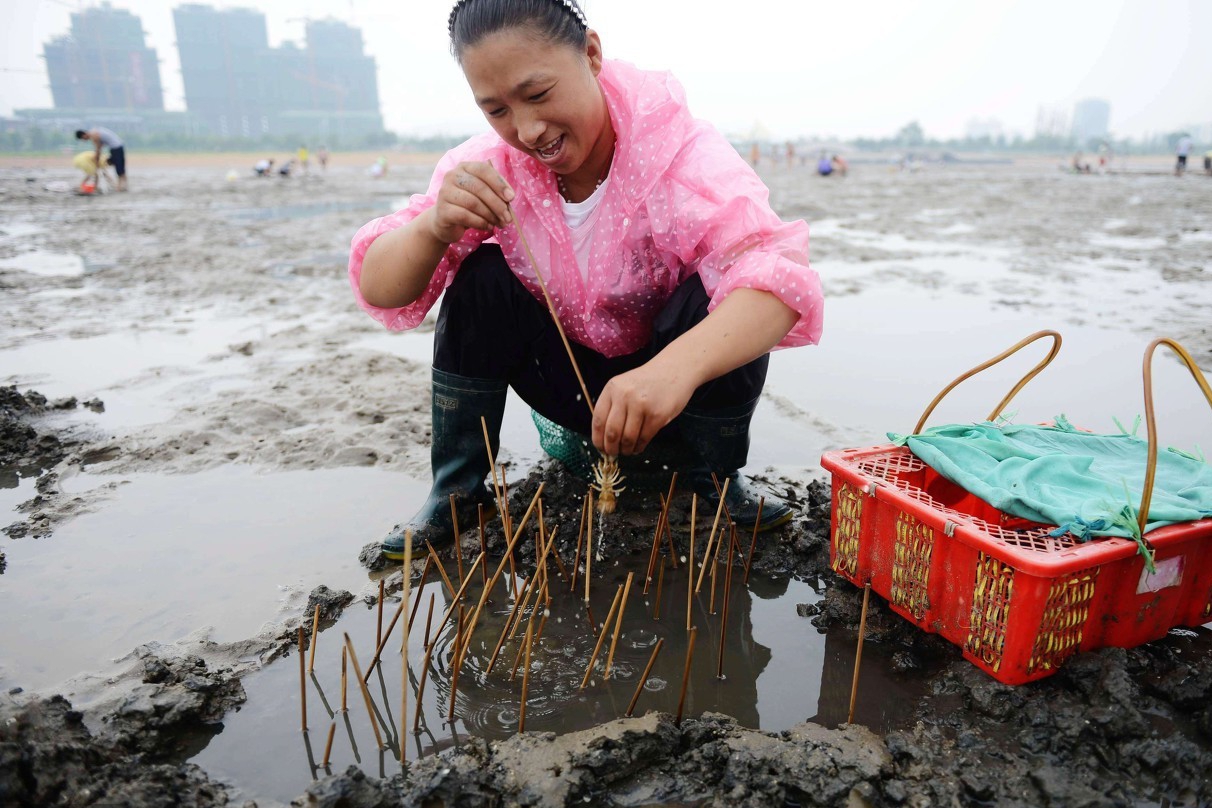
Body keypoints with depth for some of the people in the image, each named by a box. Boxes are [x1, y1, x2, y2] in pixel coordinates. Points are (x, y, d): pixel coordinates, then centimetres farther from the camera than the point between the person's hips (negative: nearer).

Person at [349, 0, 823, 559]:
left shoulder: (681, 153, -25)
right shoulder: (492, 166, -14)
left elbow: (779, 278, -41)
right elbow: (379, 291, -17)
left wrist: (675, 368, -60)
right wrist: (434, 228, -39)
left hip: (677, 384, -2)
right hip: (570, 383, 3)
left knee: (720, 303, -31)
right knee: (481, 279, -20)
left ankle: (718, 478, -5)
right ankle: (456, 491, -6)